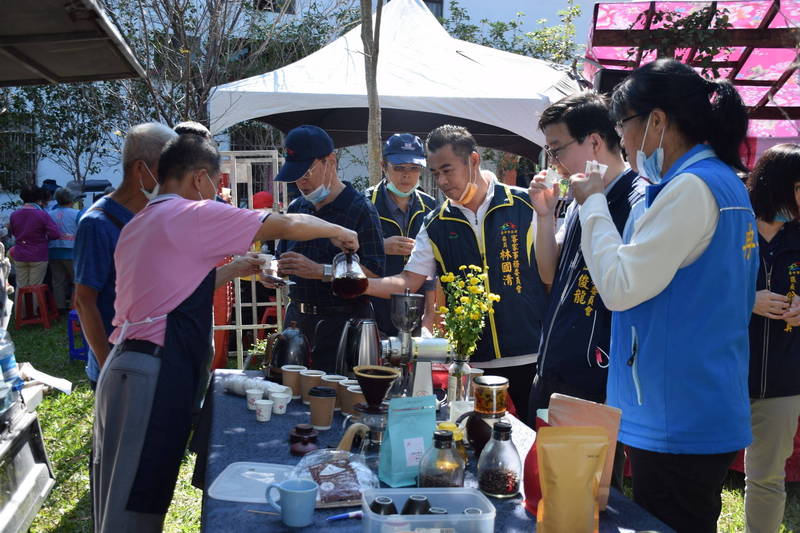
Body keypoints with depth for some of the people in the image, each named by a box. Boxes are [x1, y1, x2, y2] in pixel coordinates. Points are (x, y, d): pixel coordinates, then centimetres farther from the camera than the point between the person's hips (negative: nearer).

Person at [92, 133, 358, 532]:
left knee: (121, 496, 15)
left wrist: (237, 270, 28)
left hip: (124, 365, 9)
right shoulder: (194, 215, -9)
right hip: (155, 377, -9)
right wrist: (339, 232, 10)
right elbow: (290, 226, -7)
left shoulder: (140, 224, 18)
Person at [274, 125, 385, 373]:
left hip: (343, 323, -6)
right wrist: (274, 272, -1)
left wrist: (320, 271, -24)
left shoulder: (361, 210, -9)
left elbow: (374, 273, -17)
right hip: (297, 317, 6)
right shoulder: (296, 208, 12)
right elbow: (282, 258, 22)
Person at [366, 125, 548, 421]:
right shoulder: (436, 225, 6)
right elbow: (408, 282, 4)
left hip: (531, 356, -2)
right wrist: (362, 284, -12)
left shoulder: (525, 205, -3)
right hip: (473, 362, 2)